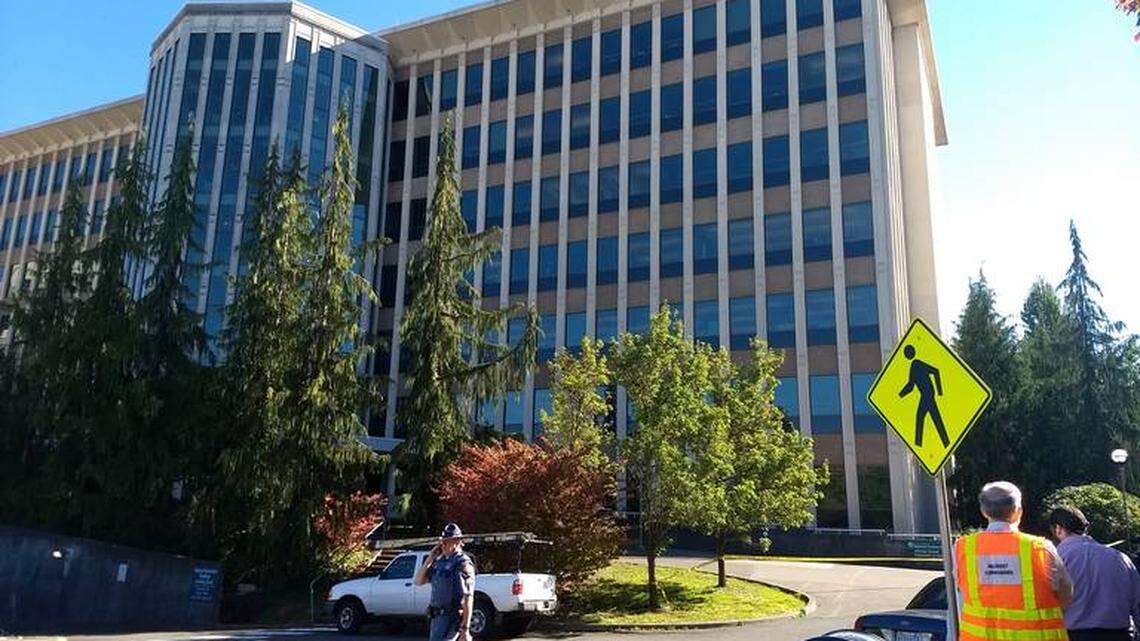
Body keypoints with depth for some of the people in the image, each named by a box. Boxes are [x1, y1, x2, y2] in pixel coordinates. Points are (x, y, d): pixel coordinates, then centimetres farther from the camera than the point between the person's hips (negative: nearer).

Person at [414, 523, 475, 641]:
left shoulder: (463, 564, -14)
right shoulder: (440, 561, 11)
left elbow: (468, 599, -19)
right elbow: (419, 581, 11)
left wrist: (465, 629, -22)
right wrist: (430, 558, -1)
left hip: (452, 618, -9)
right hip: (437, 617, 9)